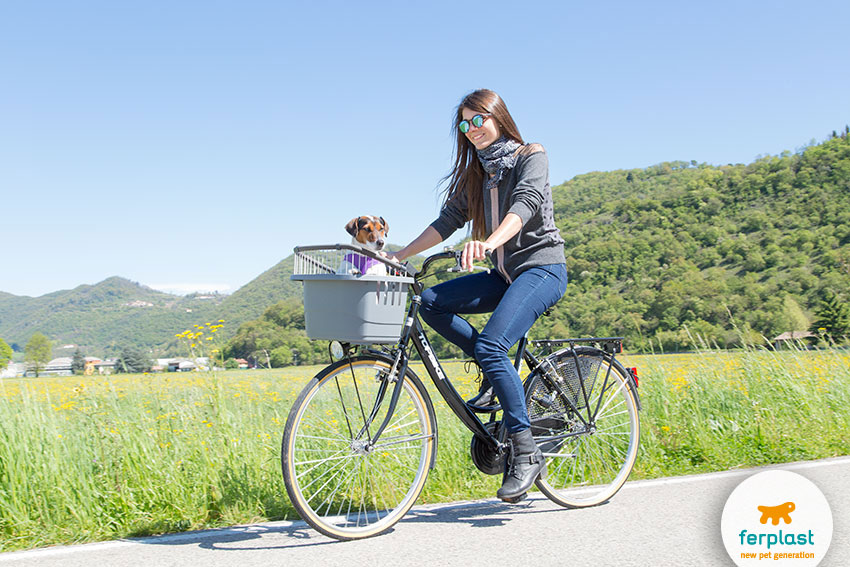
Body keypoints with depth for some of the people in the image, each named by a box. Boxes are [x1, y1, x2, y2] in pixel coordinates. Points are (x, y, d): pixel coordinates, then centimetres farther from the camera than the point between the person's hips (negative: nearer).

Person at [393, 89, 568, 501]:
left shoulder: (531, 157, -4)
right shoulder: (475, 174, 16)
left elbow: (524, 205, -24)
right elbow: (447, 221, 12)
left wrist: (489, 242, -43)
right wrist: (398, 256, 1)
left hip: (542, 269, -7)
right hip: (504, 275, 7)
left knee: (490, 345, -27)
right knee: (431, 302, -13)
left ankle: (526, 454, -20)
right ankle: (497, 374, -1)